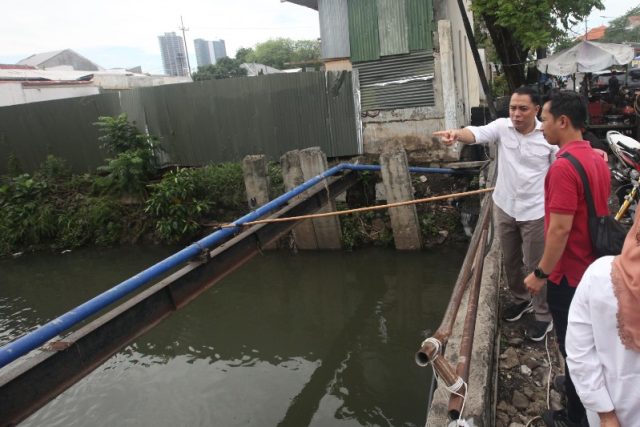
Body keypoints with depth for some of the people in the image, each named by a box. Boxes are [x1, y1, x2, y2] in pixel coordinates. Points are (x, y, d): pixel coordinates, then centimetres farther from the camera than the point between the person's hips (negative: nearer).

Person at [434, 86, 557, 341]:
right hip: (504, 207, 4)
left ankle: (544, 315, 26)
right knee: (510, 260, 19)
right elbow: (477, 133, -27)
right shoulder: (501, 126, -8)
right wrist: (457, 134, -50)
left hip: (535, 211, -3)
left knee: (536, 265, 7)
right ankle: (521, 300, 43)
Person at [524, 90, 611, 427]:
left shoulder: (564, 166, -25)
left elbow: (560, 228, -27)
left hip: (569, 274, -9)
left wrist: (541, 273, -17)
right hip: (593, 268, 9)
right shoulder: (597, 158, 4)